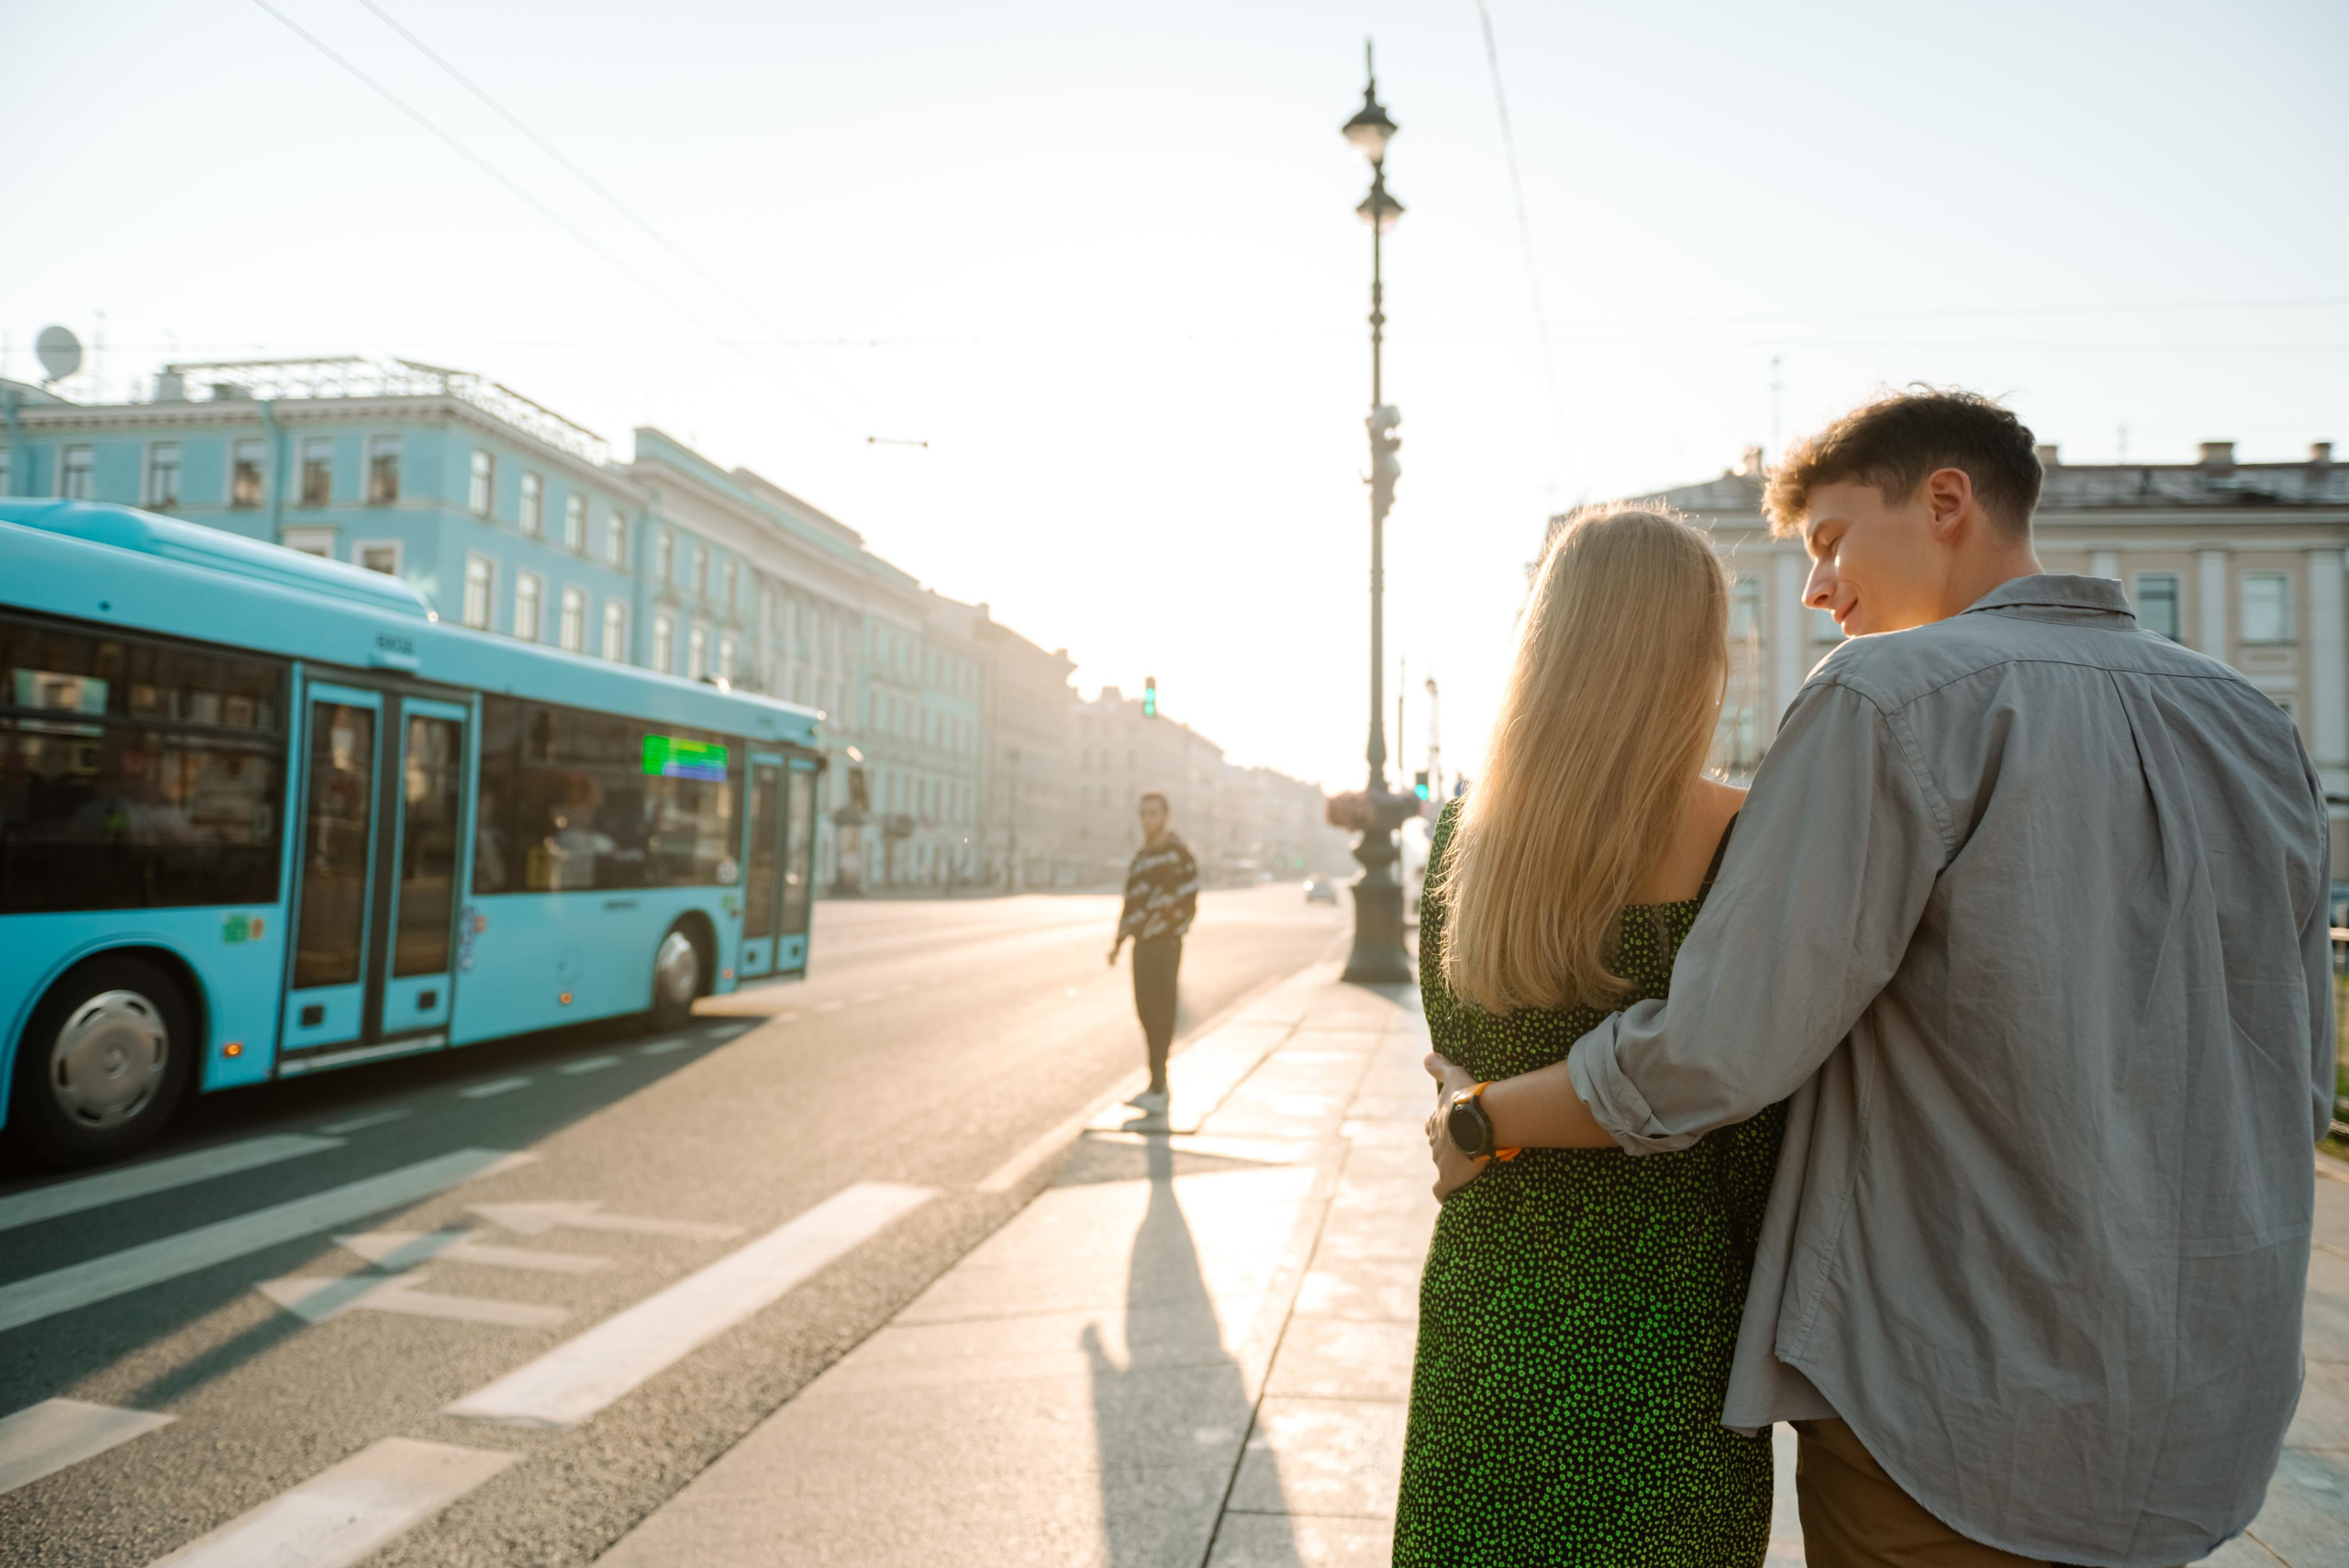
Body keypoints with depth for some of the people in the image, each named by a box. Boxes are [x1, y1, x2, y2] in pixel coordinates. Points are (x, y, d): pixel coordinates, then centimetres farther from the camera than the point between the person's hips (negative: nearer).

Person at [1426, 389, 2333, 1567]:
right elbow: (2292, 1091, 11)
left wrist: (1485, 1118, -8)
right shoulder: (2256, 728, 5)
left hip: (1950, 1418, -7)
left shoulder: (1895, 697, -18)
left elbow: (1716, 1054, -22)